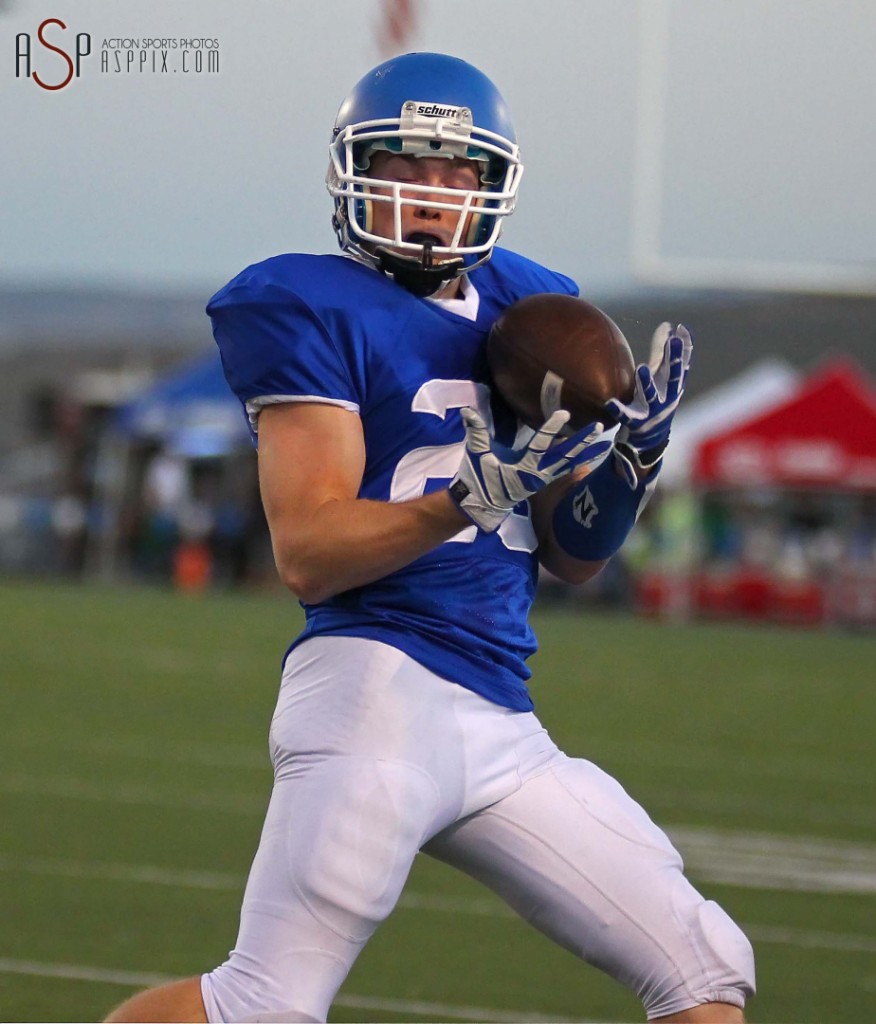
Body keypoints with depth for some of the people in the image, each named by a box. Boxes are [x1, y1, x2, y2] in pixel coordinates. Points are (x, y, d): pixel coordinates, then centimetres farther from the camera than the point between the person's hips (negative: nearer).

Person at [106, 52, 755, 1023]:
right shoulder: (312, 313, -3)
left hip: (502, 725, 7)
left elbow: (572, 556, 19)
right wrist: (477, 495, -24)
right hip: (380, 685, -7)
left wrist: (630, 454, 0)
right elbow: (307, 555, -12)